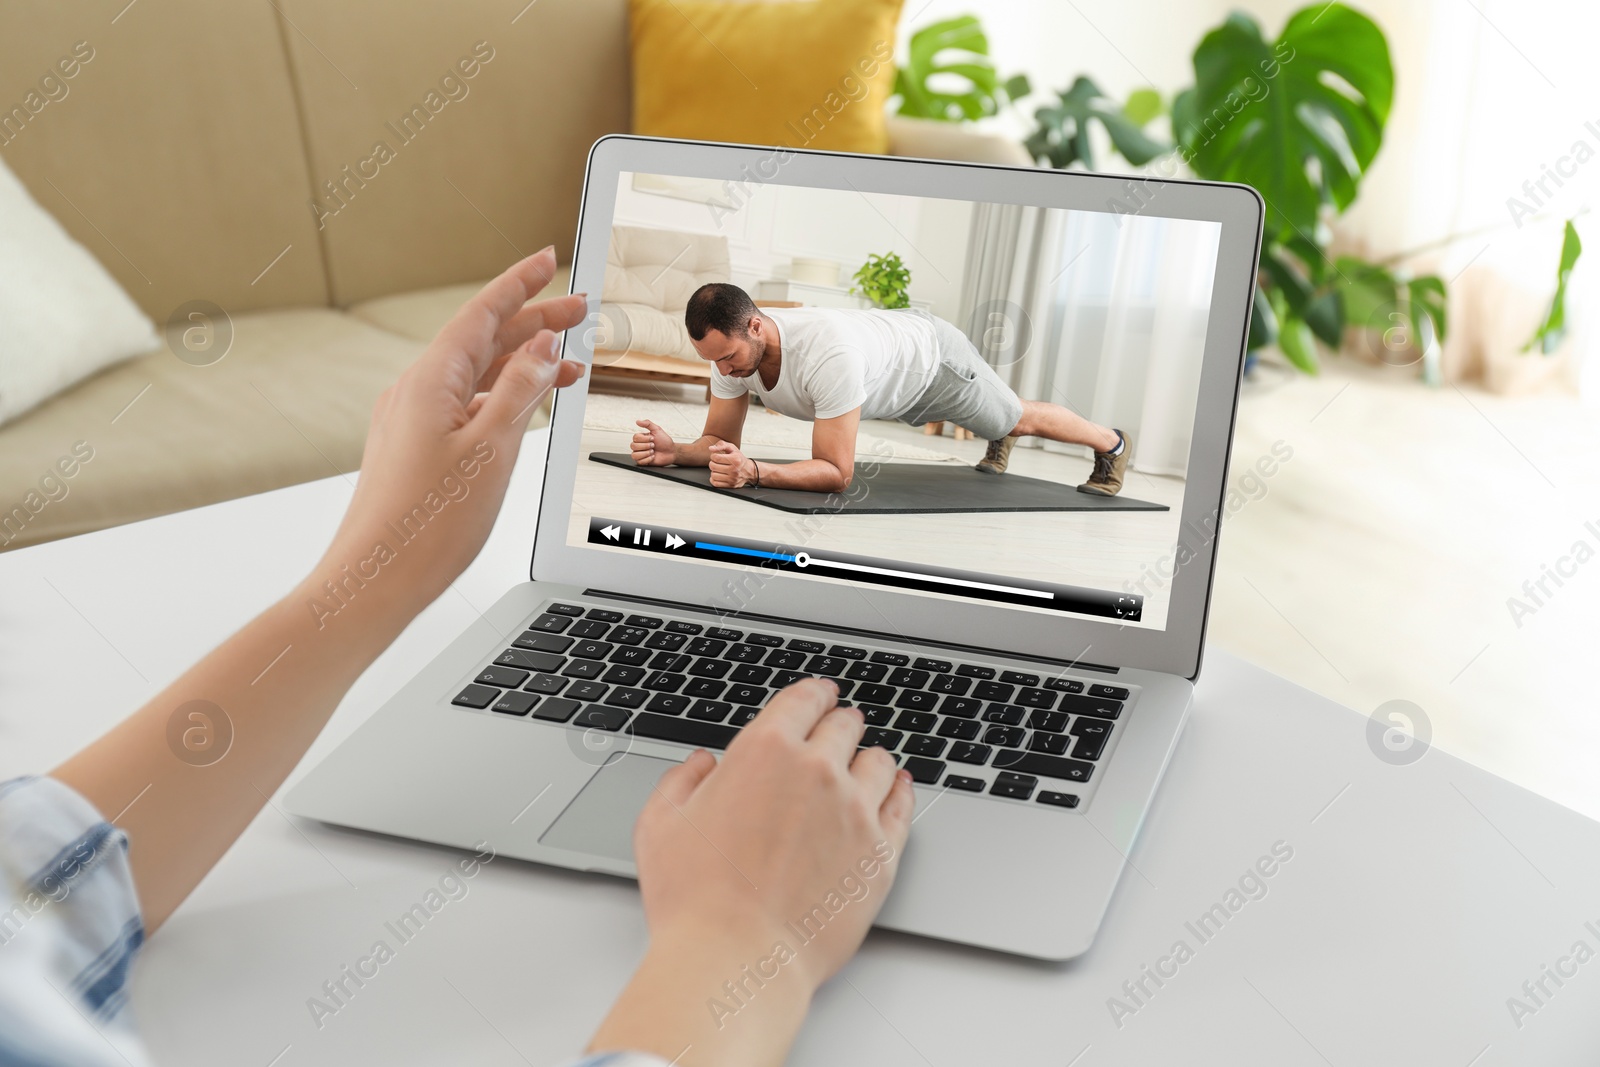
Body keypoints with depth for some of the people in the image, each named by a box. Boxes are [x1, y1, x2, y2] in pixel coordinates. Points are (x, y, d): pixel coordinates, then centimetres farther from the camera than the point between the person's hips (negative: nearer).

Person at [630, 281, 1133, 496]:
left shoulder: (828, 354, -51)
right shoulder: (729, 347, -29)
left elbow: (836, 472, -47)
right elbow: (720, 441, -19)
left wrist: (753, 472, -61)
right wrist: (673, 451, -40)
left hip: (934, 358, -6)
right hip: (897, 373, 6)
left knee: (1020, 417, 22)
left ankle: (1112, 444, 52)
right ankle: (1001, 445, 73)